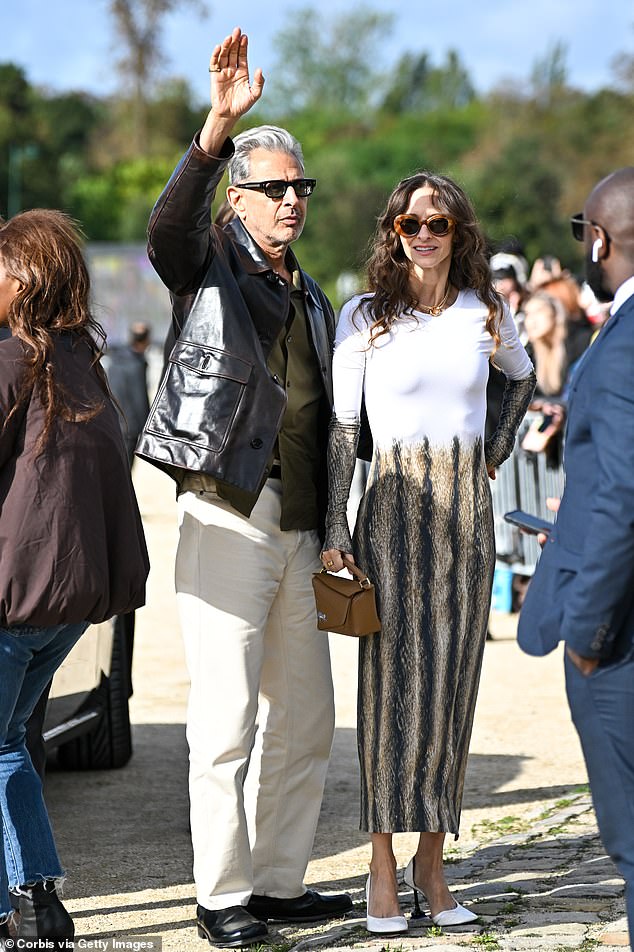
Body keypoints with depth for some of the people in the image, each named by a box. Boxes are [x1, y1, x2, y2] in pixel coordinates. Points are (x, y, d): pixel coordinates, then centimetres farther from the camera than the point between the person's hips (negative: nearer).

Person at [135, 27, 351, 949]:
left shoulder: (314, 302, 20)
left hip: (299, 528, 7)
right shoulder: (210, 263, 1)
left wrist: (334, 536, 17)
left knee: (304, 718, 10)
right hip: (228, 519, -7)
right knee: (227, 718, -6)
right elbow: (170, 224, -24)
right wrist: (217, 128, -38)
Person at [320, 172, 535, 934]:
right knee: (390, 679, -4)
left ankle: (432, 863, 12)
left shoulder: (485, 314, 6)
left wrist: (497, 453, 13)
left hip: (466, 511, 3)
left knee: (452, 680, 3)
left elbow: (523, 378, 27)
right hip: (394, 507, -2)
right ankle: (383, 869, 3)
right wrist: (334, 530, -8)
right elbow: (342, 427, -2)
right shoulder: (365, 316, -1)